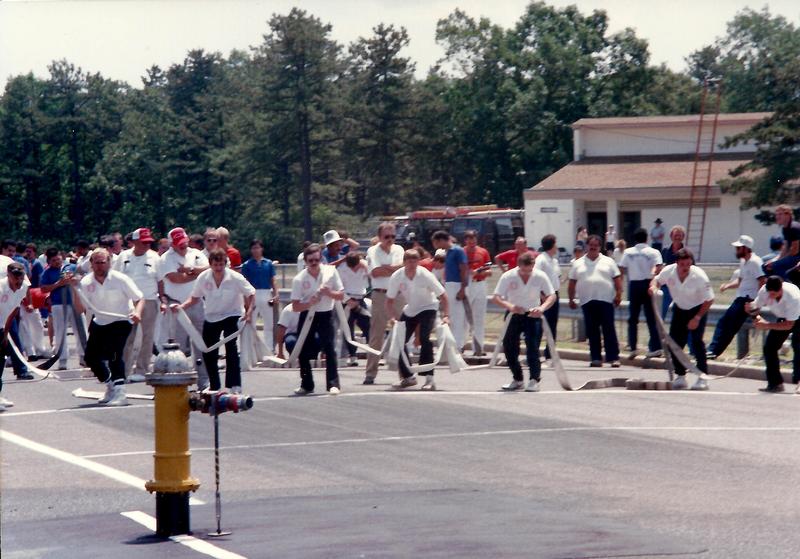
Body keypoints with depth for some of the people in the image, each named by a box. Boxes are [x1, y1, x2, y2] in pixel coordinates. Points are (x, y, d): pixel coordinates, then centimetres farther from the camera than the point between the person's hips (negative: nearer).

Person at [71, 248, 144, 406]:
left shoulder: (120, 279, -18)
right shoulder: (86, 282, -8)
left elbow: (140, 298, -14)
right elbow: (81, 309, -8)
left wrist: (137, 312, -35)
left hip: (121, 321, -6)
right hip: (100, 322, 6)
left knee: (114, 352, -25)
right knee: (91, 356, 8)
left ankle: (119, 392, -27)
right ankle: (110, 385, 32)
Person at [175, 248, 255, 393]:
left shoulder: (235, 278, -17)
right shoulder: (203, 278, -10)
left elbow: (251, 294, -7)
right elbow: (195, 298, 2)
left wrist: (249, 312, -18)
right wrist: (181, 306, -14)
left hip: (232, 316, -4)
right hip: (211, 317, 4)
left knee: (230, 347, -21)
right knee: (208, 353, 2)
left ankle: (235, 386, -20)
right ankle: (214, 385, 20)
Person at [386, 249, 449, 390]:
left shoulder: (425, 275, -25)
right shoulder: (396, 277, -18)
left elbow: (442, 295, -19)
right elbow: (389, 300, -9)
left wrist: (446, 315, -27)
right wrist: (393, 317, -24)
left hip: (427, 308, -4)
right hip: (409, 310, 4)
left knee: (424, 339, -24)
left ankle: (429, 378, -20)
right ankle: (408, 377, 15)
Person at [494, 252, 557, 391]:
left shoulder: (540, 276, -12)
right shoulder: (508, 277, -14)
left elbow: (552, 296, -7)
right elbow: (497, 298, -15)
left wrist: (542, 308, -28)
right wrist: (510, 306, -35)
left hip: (533, 316, -1)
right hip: (513, 316, 1)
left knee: (533, 347, -13)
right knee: (509, 347, 1)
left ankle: (534, 380, -7)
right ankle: (518, 379, 17)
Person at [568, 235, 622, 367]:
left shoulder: (608, 261, 8)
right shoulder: (578, 264, 12)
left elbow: (617, 279, 5)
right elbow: (572, 283, 12)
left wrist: (618, 294, -6)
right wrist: (571, 299, 7)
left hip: (606, 301, -2)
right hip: (587, 302, 2)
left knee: (609, 330, -5)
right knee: (592, 332, 3)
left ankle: (613, 358, -5)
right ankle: (596, 358, 8)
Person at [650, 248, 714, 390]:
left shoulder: (699, 276, -29)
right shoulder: (668, 272, -20)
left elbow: (709, 300, -20)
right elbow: (657, 280, 3)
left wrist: (697, 318, -24)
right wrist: (653, 286, -22)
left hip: (698, 309, -5)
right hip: (679, 308, 5)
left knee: (697, 340, -18)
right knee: (674, 341, 1)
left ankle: (703, 378, -14)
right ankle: (680, 376, 14)